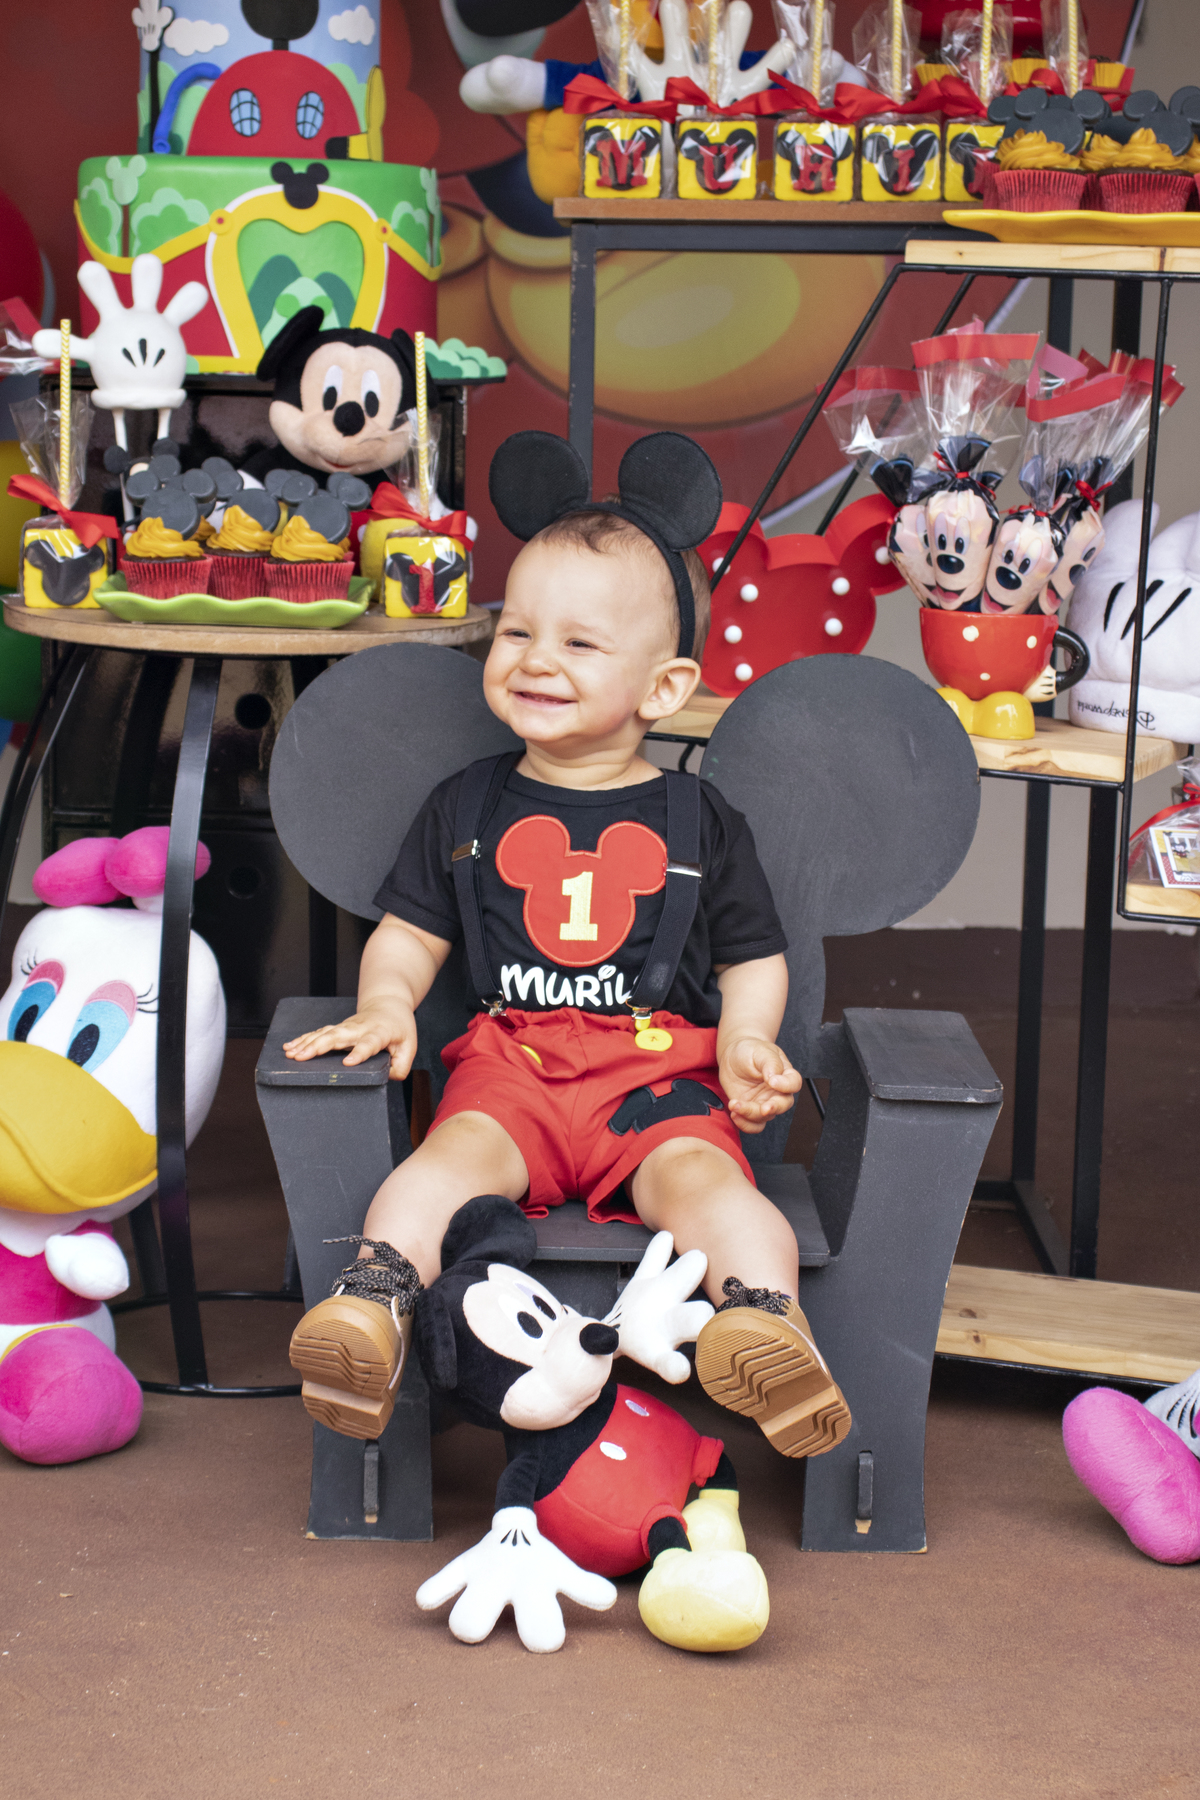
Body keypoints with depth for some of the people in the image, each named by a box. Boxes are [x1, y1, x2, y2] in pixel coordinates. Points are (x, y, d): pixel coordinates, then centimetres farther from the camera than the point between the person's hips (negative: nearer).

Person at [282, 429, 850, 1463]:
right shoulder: (468, 807, 18)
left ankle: (767, 1315, -49)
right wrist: (386, 1001, -1)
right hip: (513, 1059, 1)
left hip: (662, 1067, -1)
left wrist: (746, 1039, -2)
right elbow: (410, 931, 21)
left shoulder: (698, 822, 14)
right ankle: (374, 1303, -44)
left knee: (697, 1173, -31)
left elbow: (755, 957, 19)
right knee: (459, 1151, -31)